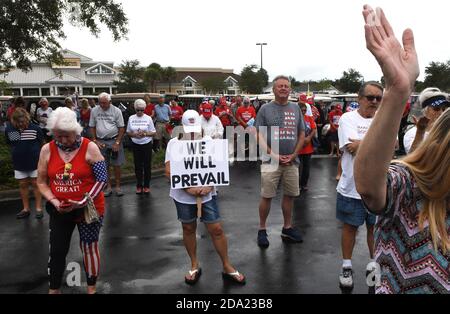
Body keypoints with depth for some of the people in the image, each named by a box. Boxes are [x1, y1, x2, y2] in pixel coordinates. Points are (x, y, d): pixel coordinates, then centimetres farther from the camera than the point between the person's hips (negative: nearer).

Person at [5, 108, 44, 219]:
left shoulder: (35, 128, -12)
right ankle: (26, 208, 24)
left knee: (36, 184, 5)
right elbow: (9, 143, 11)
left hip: (35, 161, -3)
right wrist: (17, 152, 5)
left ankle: (39, 208, 13)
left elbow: (42, 143, 0)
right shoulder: (9, 129, -4)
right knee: (22, 185, 12)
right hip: (19, 163, 3)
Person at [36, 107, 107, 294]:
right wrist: (53, 201, -13)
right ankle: (54, 289, 33)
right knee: (57, 250, 11)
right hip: (59, 210, 3)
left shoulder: (90, 148, -13)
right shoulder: (47, 150, -3)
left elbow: (102, 179, -14)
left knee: (89, 248, 11)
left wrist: (82, 202, -21)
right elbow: (41, 182, 3)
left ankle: (91, 287, 32)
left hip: (89, 209, -2)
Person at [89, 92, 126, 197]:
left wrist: (117, 142, -11)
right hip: (101, 141, 2)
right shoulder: (94, 111, 3)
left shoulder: (116, 111, -5)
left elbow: (121, 128, -4)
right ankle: (109, 187, 19)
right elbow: (92, 127, 8)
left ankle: (118, 186, 14)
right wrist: (95, 141, -1)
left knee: (117, 165, 2)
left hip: (114, 140, -2)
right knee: (105, 166, 8)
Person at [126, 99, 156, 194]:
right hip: (136, 145, 2)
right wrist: (134, 134, -15)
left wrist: (145, 134, -19)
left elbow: (153, 133, -1)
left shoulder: (148, 118, -3)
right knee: (138, 165, 7)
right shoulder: (131, 118, 2)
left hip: (147, 144, -1)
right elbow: (128, 132, 6)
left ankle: (146, 185, 17)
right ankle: (139, 185, 19)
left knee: (147, 165, 5)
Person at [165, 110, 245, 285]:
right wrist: (188, 187, -21)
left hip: (206, 194, 0)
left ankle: (227, 267, 19)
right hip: (183, 195, 0)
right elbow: (169, 171, -10)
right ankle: (194, 266, 32)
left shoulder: (208, 141, 1)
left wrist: (209, 185, -18)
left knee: (216, 229, 2)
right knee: (188, 229, 13)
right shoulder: (174, 143, -4)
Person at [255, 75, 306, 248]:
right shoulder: (265, 109, -1)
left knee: (289, 195, 11)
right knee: (266, 196, 0)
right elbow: (259, 136, -5)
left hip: (291, 161, 4)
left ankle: (287, 228, 26)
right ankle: (262, 229, 14)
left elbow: (302, 134, 9)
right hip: (271, 161, -3)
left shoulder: (295, 108, 8)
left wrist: (294, 154, -3)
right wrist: (273, 155, -13)